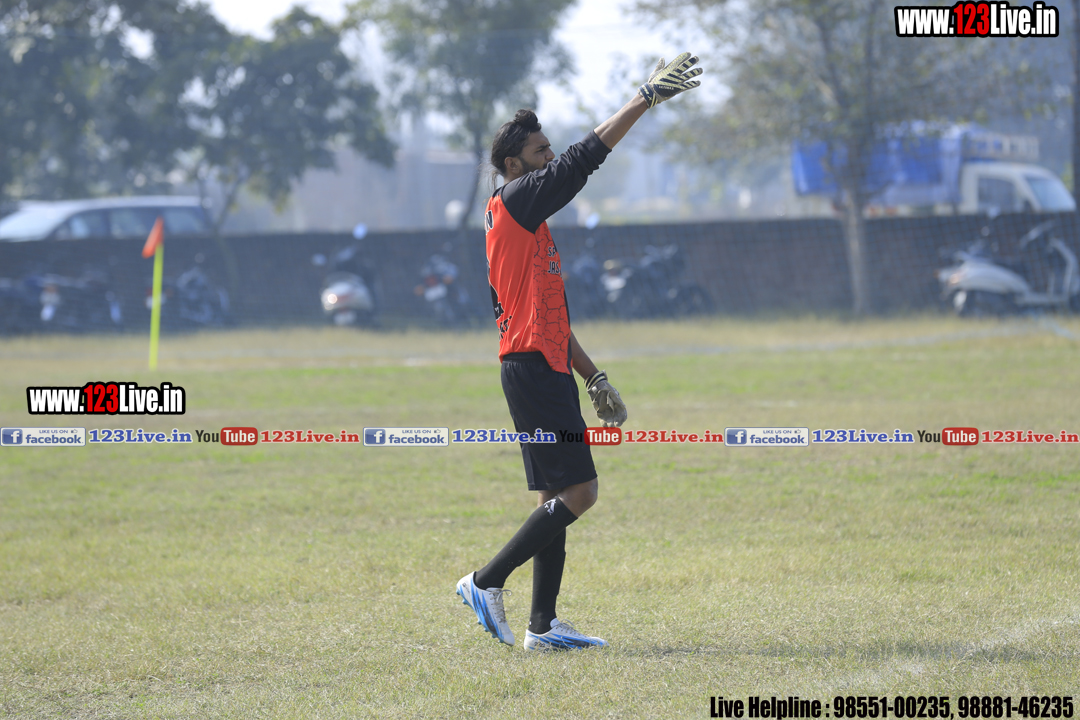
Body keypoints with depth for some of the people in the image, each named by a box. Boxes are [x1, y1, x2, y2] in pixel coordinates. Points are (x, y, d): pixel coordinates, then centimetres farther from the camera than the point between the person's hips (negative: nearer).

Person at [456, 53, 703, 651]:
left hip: (543, 370, 10)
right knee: (577, 492, -12)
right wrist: (645, 100, -13)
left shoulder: (528, 222, 21)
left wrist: (593, 377, 25)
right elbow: (583, 159, -16)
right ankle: (486, 583, -8)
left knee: (557, 498, 8)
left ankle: (543, 626, 7)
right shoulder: (517, 199, -7)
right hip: (532, 367, -10)